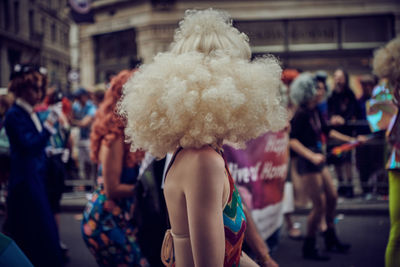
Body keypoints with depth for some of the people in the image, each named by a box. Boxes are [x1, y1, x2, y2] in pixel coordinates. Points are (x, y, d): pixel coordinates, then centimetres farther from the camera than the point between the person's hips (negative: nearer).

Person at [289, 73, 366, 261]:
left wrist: (351, 140, 22)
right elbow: (292, 141, -26)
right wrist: (312, 156, -35)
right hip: (307, 163, -9)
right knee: (319, 205, -6)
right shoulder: (301, 114, -19)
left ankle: (331, 240, 33)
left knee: (332, 197, 17)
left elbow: (326, 131, 20)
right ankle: (309, 248, 8)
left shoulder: (315, 111, 8)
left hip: (318, 161, 10)